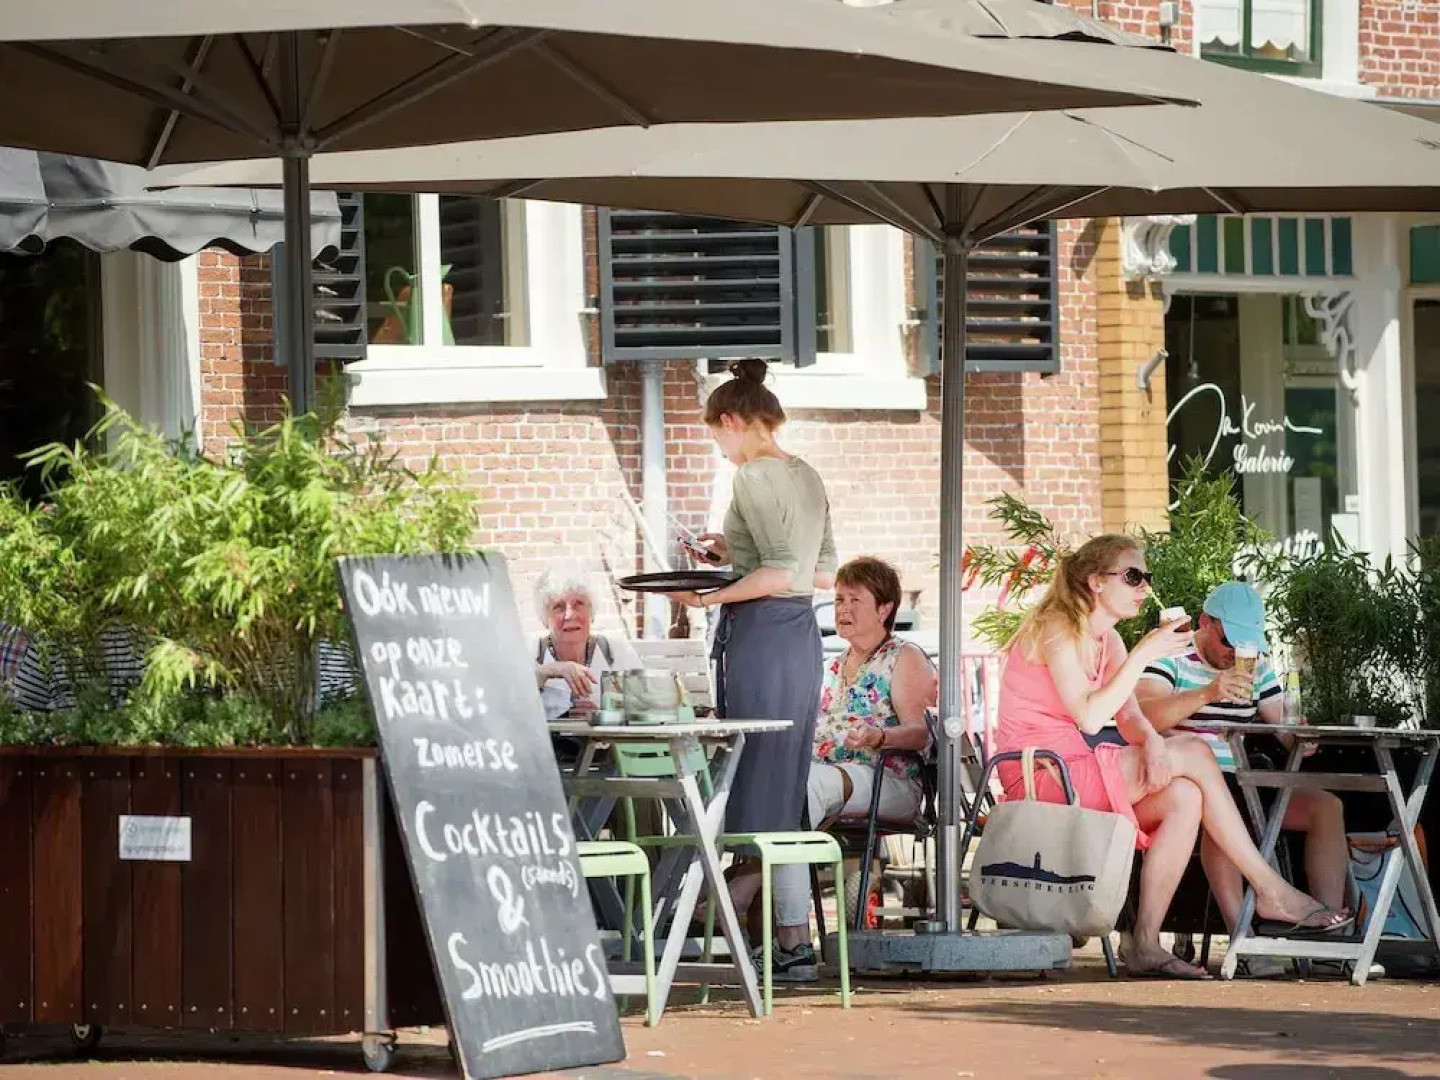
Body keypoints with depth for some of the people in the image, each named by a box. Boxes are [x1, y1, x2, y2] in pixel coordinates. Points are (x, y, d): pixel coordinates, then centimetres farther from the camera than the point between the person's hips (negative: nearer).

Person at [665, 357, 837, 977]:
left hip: (759, 632, -9)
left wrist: (708, 598, -19)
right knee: (785, 791, 12)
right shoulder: (807, 477, 14)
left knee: (752, 791, -3)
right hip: (803, 634, 9)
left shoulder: (753, 478, -13)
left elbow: (781, 574, -21)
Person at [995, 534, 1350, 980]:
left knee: (1183, 798, -15)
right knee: (1193, 754, -15)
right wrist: (1143, 655, -22)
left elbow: (1129, 717, 6)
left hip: (1075, 770, 9)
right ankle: (1271, 890, -12)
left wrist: (1152, 741, -18)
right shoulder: (1057, 629, -12)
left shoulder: (1106, 640, 17)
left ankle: (1146, 944, -17)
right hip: (1041, 773, -9)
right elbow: (1090, 718, -22)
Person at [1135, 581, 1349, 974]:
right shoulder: (1171, 660, -4)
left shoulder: (1255, 665, 17)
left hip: (1240, 784, 7)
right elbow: (1144, 716, -23)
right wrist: (1207, 694, -37)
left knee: (1326, 806, -8)